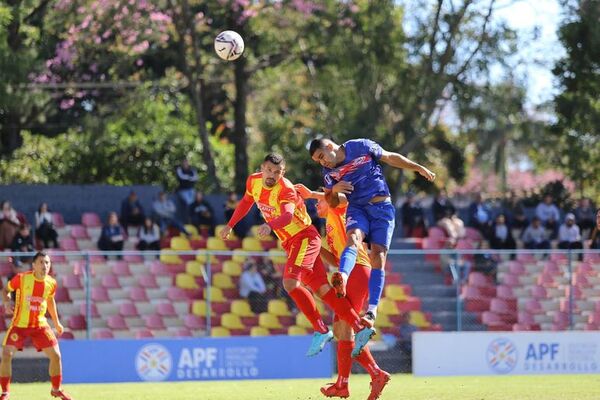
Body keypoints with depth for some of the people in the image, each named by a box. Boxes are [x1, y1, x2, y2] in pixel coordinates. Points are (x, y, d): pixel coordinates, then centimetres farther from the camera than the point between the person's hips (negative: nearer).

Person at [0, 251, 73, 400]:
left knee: (56, 355, -2)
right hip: (19, 324, -3)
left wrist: (56, 322, 20)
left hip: (40, 325, 3)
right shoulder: (21, 278, -15)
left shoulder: (51, 283, -4)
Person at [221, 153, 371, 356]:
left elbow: (288, 214, -43)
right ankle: (360, 328, 5)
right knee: (322, 289, 3)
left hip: (304, 237, -8)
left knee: (290, 283, -24)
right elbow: (246, 202, 22)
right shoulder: (253, 182, 0)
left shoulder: (286, 190, -23)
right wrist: (230, 225, 26)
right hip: (291, 243, 8)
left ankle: (321, 331, -16)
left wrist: (270, 226, -61)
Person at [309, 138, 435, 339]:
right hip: (357, 208, 2)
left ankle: (371, 312, -18)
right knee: (353, 238, -30)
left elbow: (391, 158, 7)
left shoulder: (361, 147, -4)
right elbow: (332, 203, 14)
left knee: (378, 255, -13)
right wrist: (334, 190, -8)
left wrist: (419, 168, 8)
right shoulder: (329, 172, 5)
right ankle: (342, 279, -60)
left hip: (382, 208, -2)